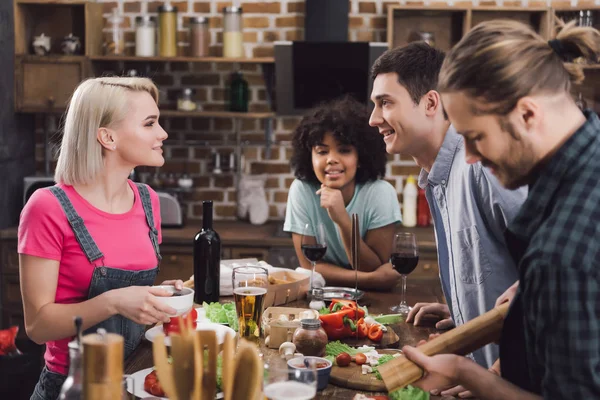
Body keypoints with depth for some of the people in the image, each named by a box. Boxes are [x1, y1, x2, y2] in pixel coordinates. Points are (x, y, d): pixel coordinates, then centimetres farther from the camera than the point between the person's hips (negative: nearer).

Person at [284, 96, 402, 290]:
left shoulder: (381, 193, -15)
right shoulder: (301, 190, -13)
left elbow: (374, 269, -15)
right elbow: (309, 266, -12)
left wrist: (342, 220, -28)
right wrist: (372, 278, -24)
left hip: (372, 296, 0)